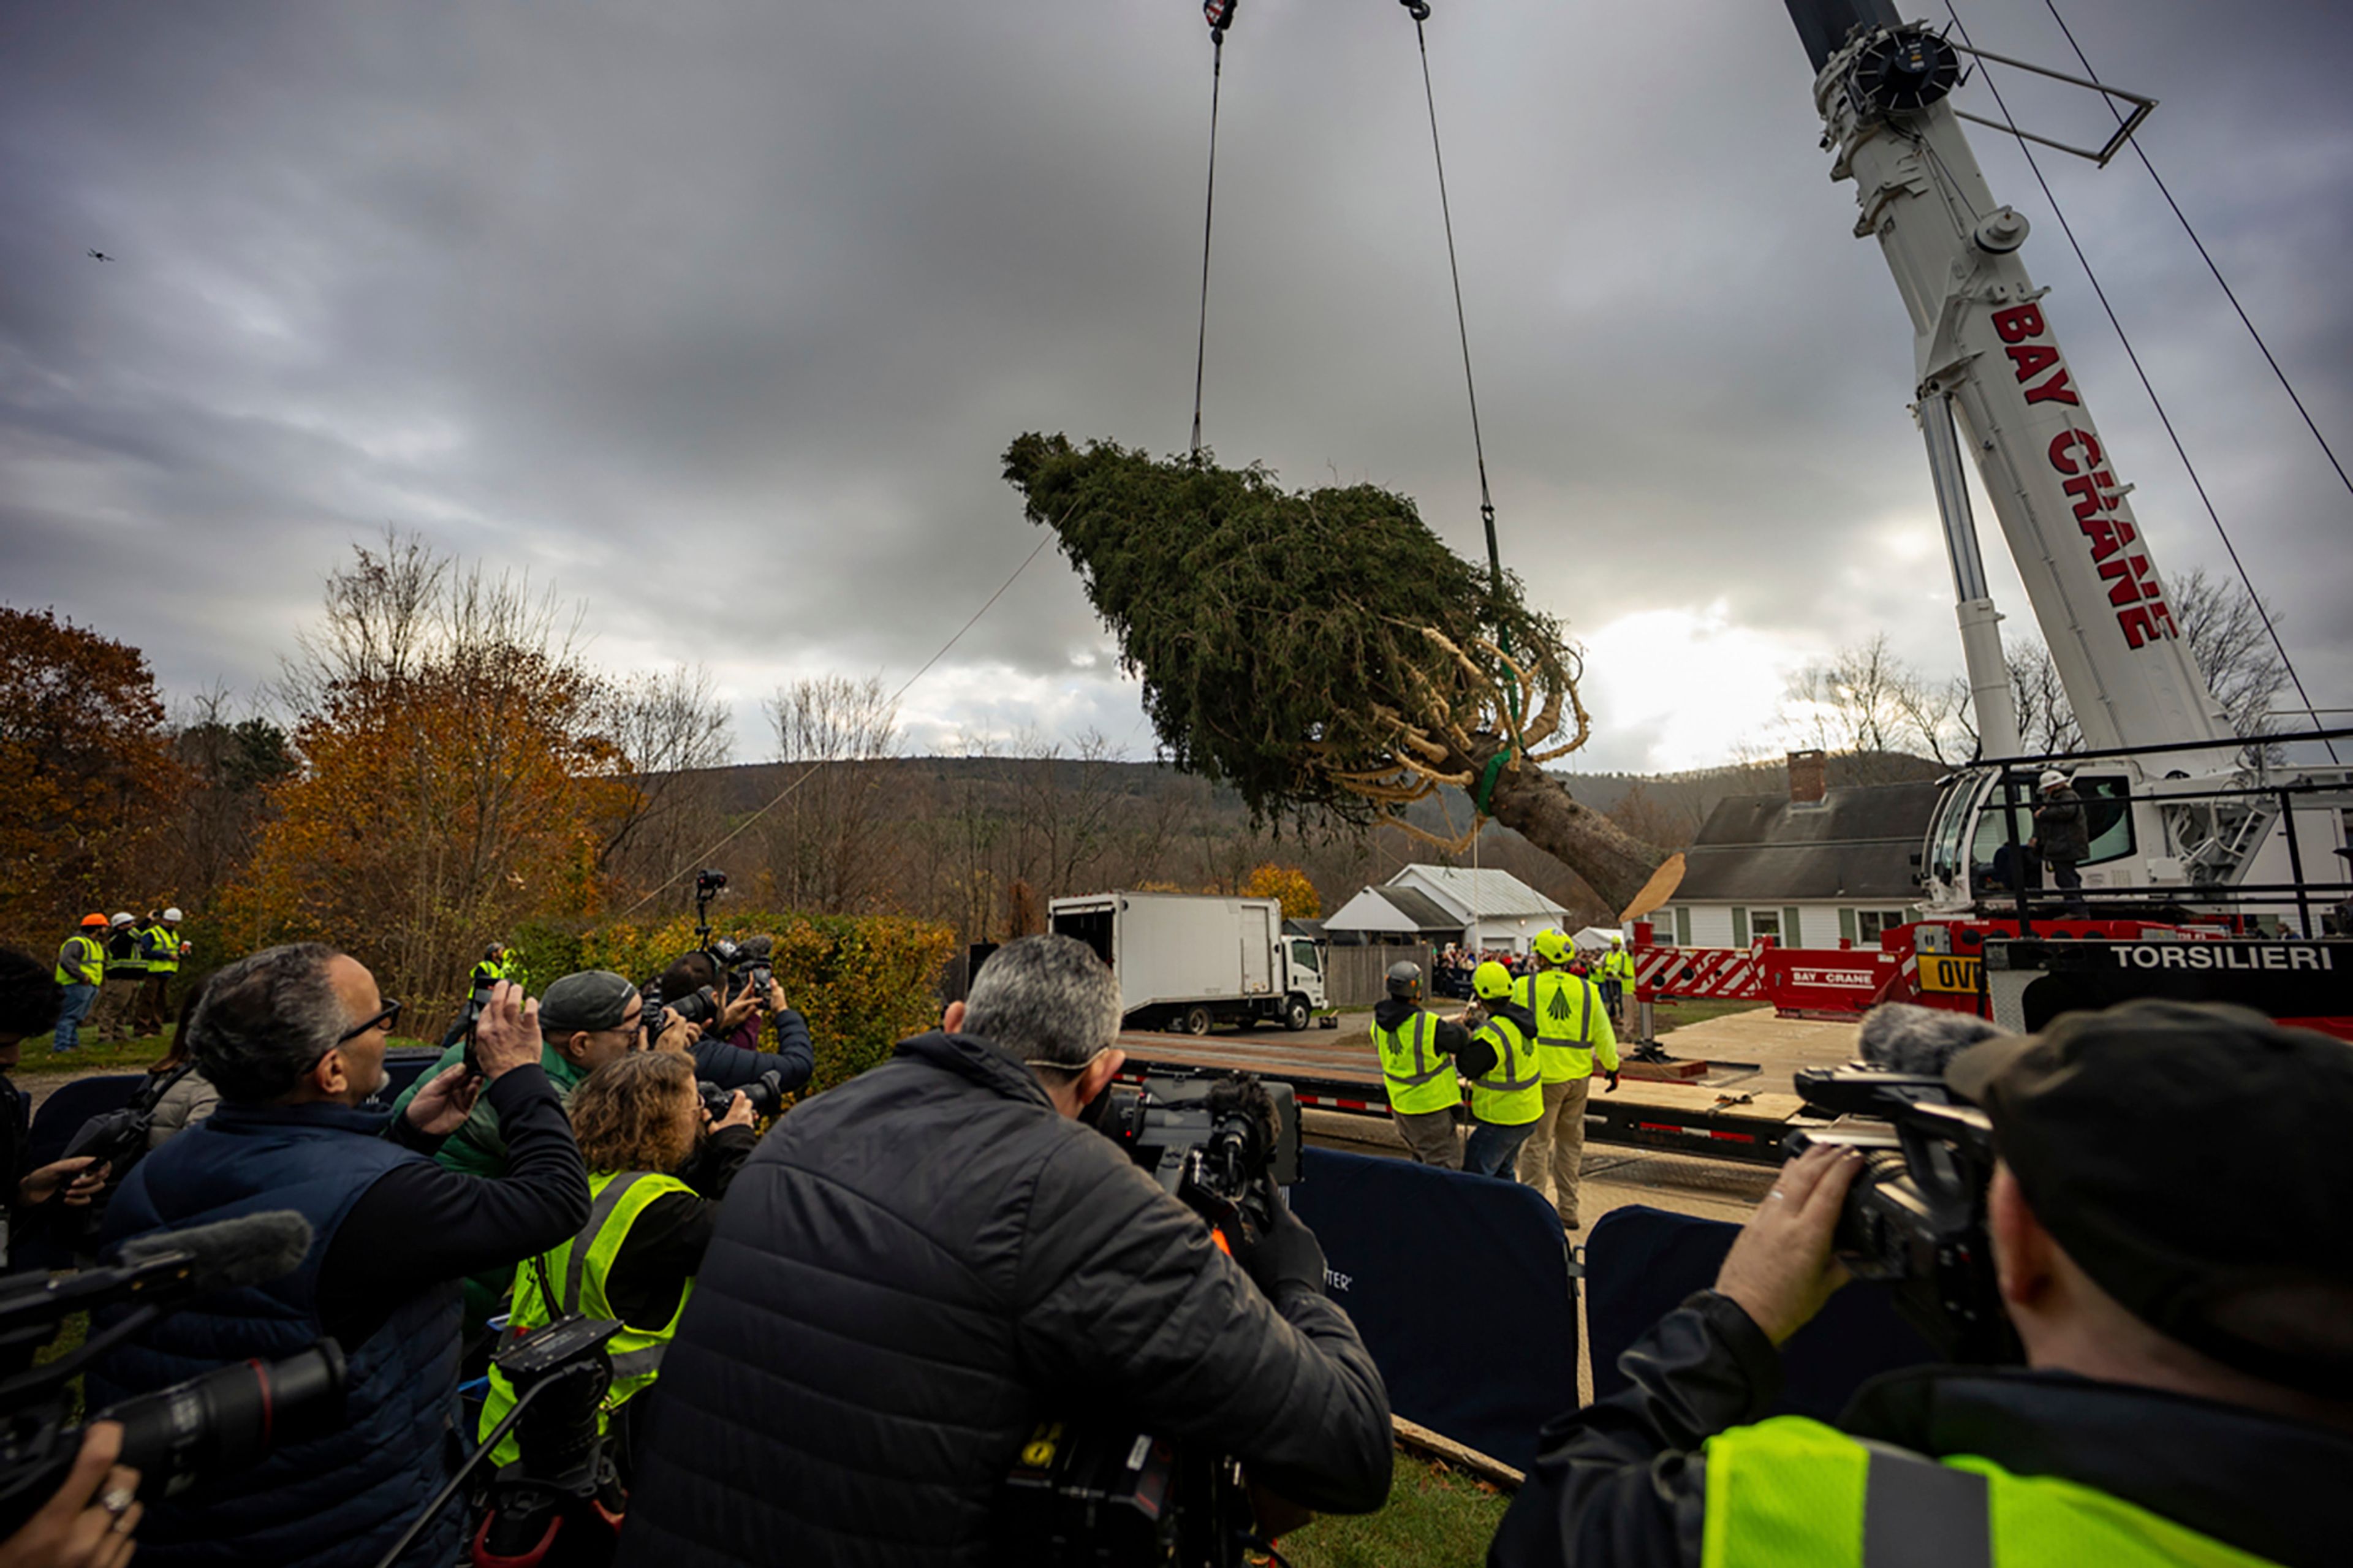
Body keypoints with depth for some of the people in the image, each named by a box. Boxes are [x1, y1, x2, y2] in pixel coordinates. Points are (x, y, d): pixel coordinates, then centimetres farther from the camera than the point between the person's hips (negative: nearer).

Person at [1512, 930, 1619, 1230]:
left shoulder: (1525, 987, -9)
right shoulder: (1587, 990, 1)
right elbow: (1603, 1034, 6)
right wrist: (1612, 1067, 21)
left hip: (1542, 1076, -4)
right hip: (1578, 1076, 4)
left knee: (1536, 1143, 3)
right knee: (1570, 1143, 16)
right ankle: (1567, 1211, 25)